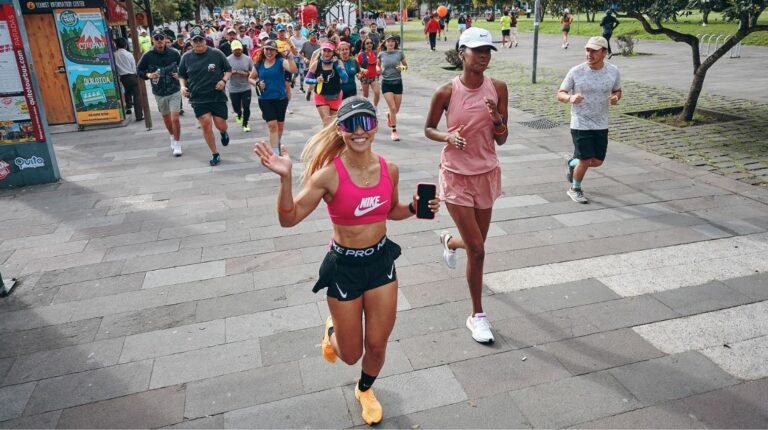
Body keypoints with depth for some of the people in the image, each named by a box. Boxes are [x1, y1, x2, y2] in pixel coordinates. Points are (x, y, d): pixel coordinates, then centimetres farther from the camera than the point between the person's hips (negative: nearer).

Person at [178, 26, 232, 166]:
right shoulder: (186, 57, 3)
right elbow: (182, 75, 16)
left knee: (220, 125, -1)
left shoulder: (216, 54, -4)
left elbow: (229, 70, 6)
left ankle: (224, 133, 40)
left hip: (217, 96, -1)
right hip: (198, 98, 1)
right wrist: (183, 86, -2)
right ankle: (215, 154, 8)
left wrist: (224, 80, -12)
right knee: (206, 124, -7)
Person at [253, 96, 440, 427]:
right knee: (351, 355, 12)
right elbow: (289, 219, -18)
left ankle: (365, 390, 48)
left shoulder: (389, 169, -7)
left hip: (382, 260, 3)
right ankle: (333, 330, 51)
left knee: (377, 346, 14)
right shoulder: (329, 174, -20)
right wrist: (285, 178, -32)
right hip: (344, 266, -3)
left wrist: (416, 208, -8)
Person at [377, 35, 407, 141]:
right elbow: (378, 65, 16)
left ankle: (389, 115, 46)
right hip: (386, 83, -1)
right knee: (393, 108, -11)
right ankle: (394, 131, 2)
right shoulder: (381, 54, 0)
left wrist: (402, 67, -13)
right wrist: (378, 69, -5)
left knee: (396, 109, 9)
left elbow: (406, 65, 8)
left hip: (398, 82, 2)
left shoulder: (399, 53, -1)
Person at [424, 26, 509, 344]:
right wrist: (447, 137, -19)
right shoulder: (447, 92, -12)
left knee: (476, 244, 16)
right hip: (456, 176, -4)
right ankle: (477, 315, 14)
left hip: (487, 174, 4)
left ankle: (449, 241, 56)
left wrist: (497, 118, -21)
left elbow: (501, 140, -1)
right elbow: (428, 129, 1)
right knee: (477, 250, -6)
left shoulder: (498, 88, -4)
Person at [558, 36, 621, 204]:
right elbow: (560, 94, -6)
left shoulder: (613, 71, -2)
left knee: (597, 161, 10)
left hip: (601, 125, 4)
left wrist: (616, 97, -11)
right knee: (585, 160, -4)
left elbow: (617, 90, 14)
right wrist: (570, 98, -30)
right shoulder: (576, 71, -12)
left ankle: (573, 164, 41)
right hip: (580, 124, -4)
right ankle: (575, 189, 22)